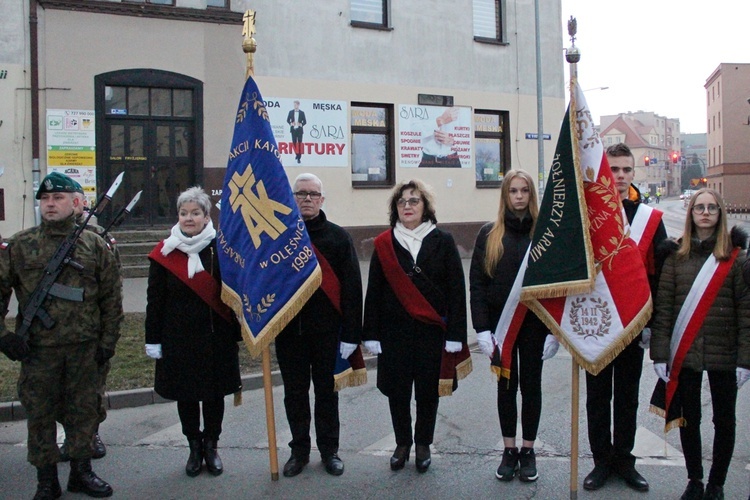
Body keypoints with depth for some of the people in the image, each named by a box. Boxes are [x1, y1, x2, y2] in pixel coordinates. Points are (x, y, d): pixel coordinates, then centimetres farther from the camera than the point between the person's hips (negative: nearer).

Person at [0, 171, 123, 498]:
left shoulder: (94, 246, 3)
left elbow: (111, 298, 5)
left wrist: (108, 341, 2)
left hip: (84, 348, 1)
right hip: (37, 349, -1)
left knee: (83, 410, 12)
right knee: (39, 414, 8)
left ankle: (81, 472, 29)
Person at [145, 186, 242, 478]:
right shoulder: (165, 253, 0)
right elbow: (154, 299, 2)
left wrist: (237, 333, -2)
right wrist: (153, 339, 0)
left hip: (216, 337, -1)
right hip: (178, 338, 1)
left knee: (214, 393, 10)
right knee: (185, 395, 10)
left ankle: (211, 447, 27)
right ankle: (194, 448, 27)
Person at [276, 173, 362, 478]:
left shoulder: (338, 237, -1)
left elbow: (352, 288, -4)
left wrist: (350, 334, -9)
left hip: (326, 331, -1)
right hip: (288, 330, 2)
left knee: (326, 392, 10)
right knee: (294, 393, 11)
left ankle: (329, 450, 24)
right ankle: (299, 450, 25)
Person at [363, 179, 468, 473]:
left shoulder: (442, 242, 1)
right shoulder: (384, 244, 4)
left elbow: (456, 290, -2)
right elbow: (374, 291, 2)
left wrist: (455, 334, -8)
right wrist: (371, 334, -3)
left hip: (432, 330, -1)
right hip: (394, 331, 1)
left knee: (428, 391, 7)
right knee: (397, 390, 6)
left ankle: (423, 445, 25)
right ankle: (402, 443, 25)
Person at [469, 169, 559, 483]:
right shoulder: (489, 234, 1)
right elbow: (477, 284, -1)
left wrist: (554, 330, -7)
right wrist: (482, 329, -8)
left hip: (535, 324, -1)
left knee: (531, 385, 9)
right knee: (506, 385, 10)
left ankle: (528, 451, 23)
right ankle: (509, 451, 23)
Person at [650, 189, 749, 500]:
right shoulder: (676, 255, 2)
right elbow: (663, 306, -1)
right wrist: (660, 353, -6)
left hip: (724, 355, -1)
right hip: (684, 354, 1)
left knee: (724, 420, 9)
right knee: (689, 419, 10)